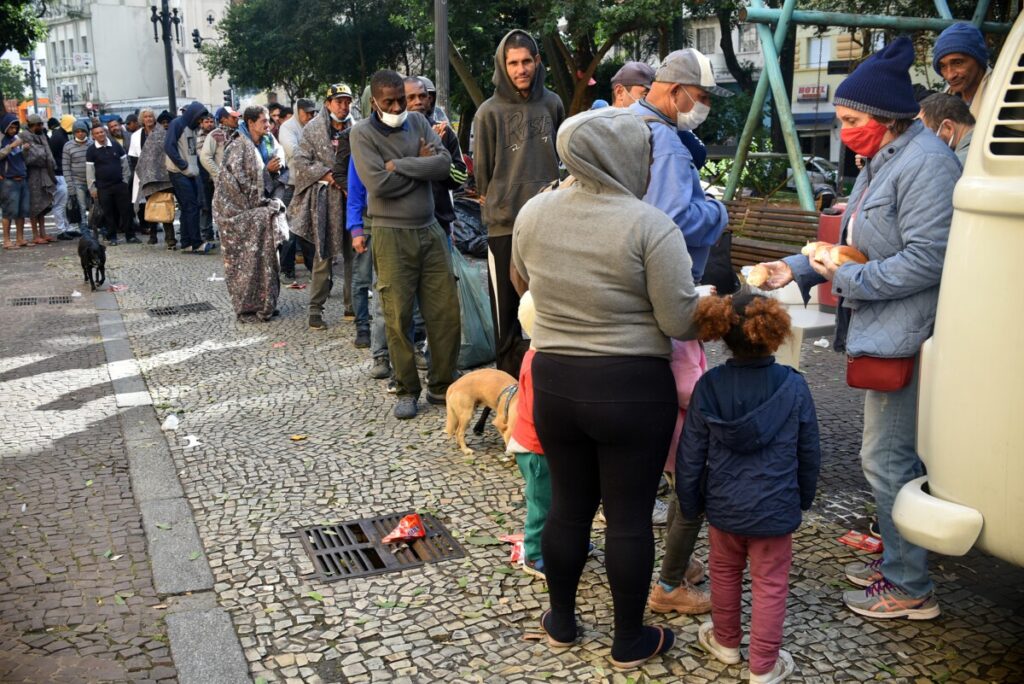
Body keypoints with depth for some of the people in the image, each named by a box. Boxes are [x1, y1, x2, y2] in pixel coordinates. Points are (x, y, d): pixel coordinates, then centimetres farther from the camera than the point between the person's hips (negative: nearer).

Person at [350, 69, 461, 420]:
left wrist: (399, 165, -13)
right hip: (392, 235, -4)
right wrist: (421, 165, -7)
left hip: (430, 229, 4)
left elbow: (444, 163, -6)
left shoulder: (418, 121, 8)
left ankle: (441, 385, 16)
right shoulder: (362, 133, -4)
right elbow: (378, 183, -17)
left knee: (446, 311, 3)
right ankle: (407, 391, 13)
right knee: (398, 316, -1)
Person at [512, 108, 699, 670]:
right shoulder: (649, 226, -17)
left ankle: (561, 622, 34)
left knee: (568, 506, 18)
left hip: (554, 384, 5)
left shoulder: (533, 213, 0)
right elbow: (681, 323, -16)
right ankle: (629, 642, 23)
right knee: (630, 517, 8)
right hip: (633, 390, -5)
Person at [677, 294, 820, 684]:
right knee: (770, 585, 10)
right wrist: (804, 497, 15)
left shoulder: (708, 387, -11)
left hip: (724, 506, 2)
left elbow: (690, 456, -6)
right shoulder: (794, 386, -12)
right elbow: (809, 454, -1)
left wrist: (690, 504, 8)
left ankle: (726, 642, 40)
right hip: (774, 509, -2)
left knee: (725, 572, 22)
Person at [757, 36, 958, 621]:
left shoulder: (925, 162, -17)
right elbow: (859, 243, 21)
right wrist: (798, 269, 10)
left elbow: (926, 259, -23)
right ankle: (898, 561, 33)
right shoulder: (881, 160, 15)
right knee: (895, 455, 19)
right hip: (879, 332, 10)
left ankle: (910, 588, 11)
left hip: (903, 336, -10)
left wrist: (848, 280, -17)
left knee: (887, 459, -3)